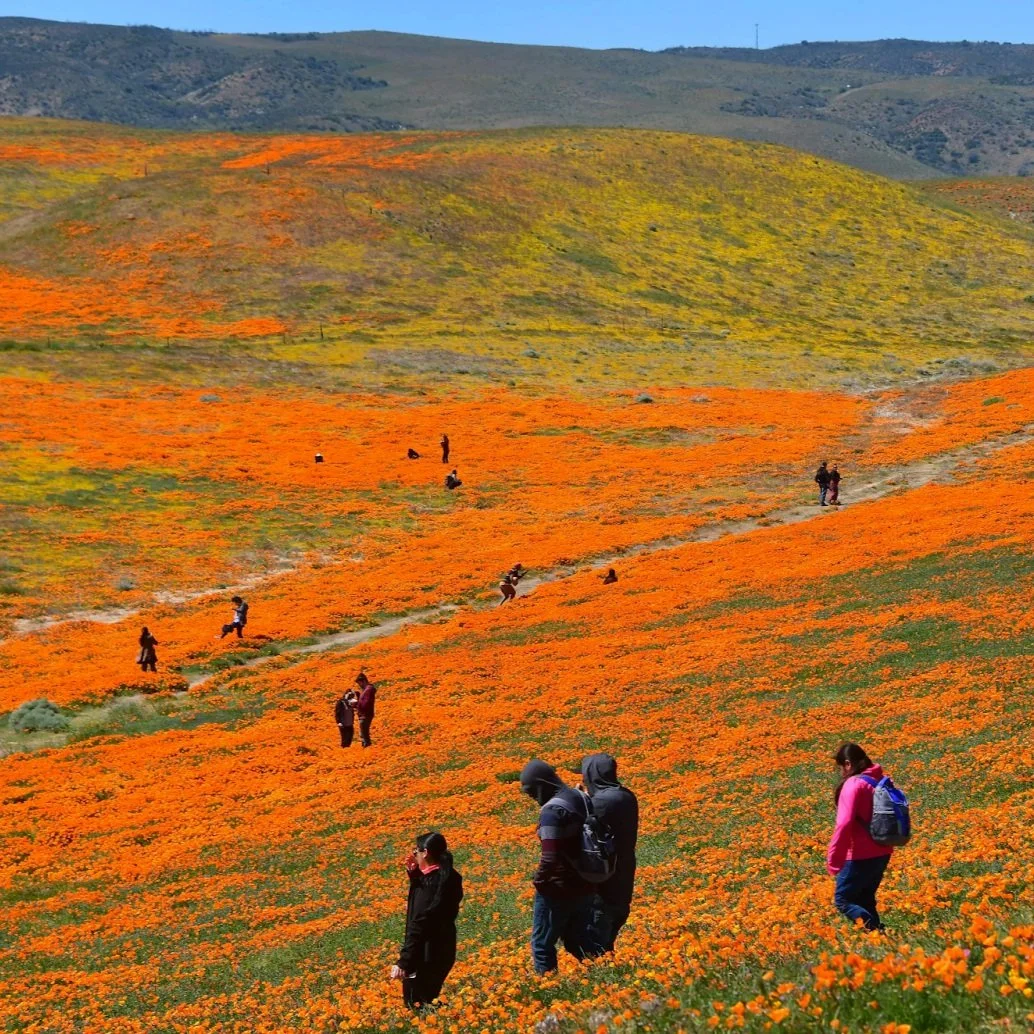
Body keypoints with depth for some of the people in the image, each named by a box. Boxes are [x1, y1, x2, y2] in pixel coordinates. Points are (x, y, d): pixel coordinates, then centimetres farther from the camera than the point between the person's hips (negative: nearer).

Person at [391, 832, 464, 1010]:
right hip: (440, 950, 10)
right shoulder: (445, 876, 4)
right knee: (428, 1002, 20)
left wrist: (403, 962, -26)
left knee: (417, 1007, 0)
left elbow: (418, 925, -27)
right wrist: (414, 873, 9)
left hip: (427, 956, -10)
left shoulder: (432, 882, -24)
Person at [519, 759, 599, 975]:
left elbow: (551, 857, -27)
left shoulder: (552, 810, -22)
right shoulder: (579, 799, 5)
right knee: (580, 942, 20)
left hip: (557, 890, -8)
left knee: (542, 945, 7)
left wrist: (538, 879, -11)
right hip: (584, 888, 8)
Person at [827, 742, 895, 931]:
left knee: (843, 900, 1)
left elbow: (844, 823, -25)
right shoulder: (880, 781, 8)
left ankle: (876, 932, -14)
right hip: (882, 854, 8)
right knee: (864, 902, 18)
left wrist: (833, 858, -21)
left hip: (861, 857, -8)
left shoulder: (853, 784, -16)